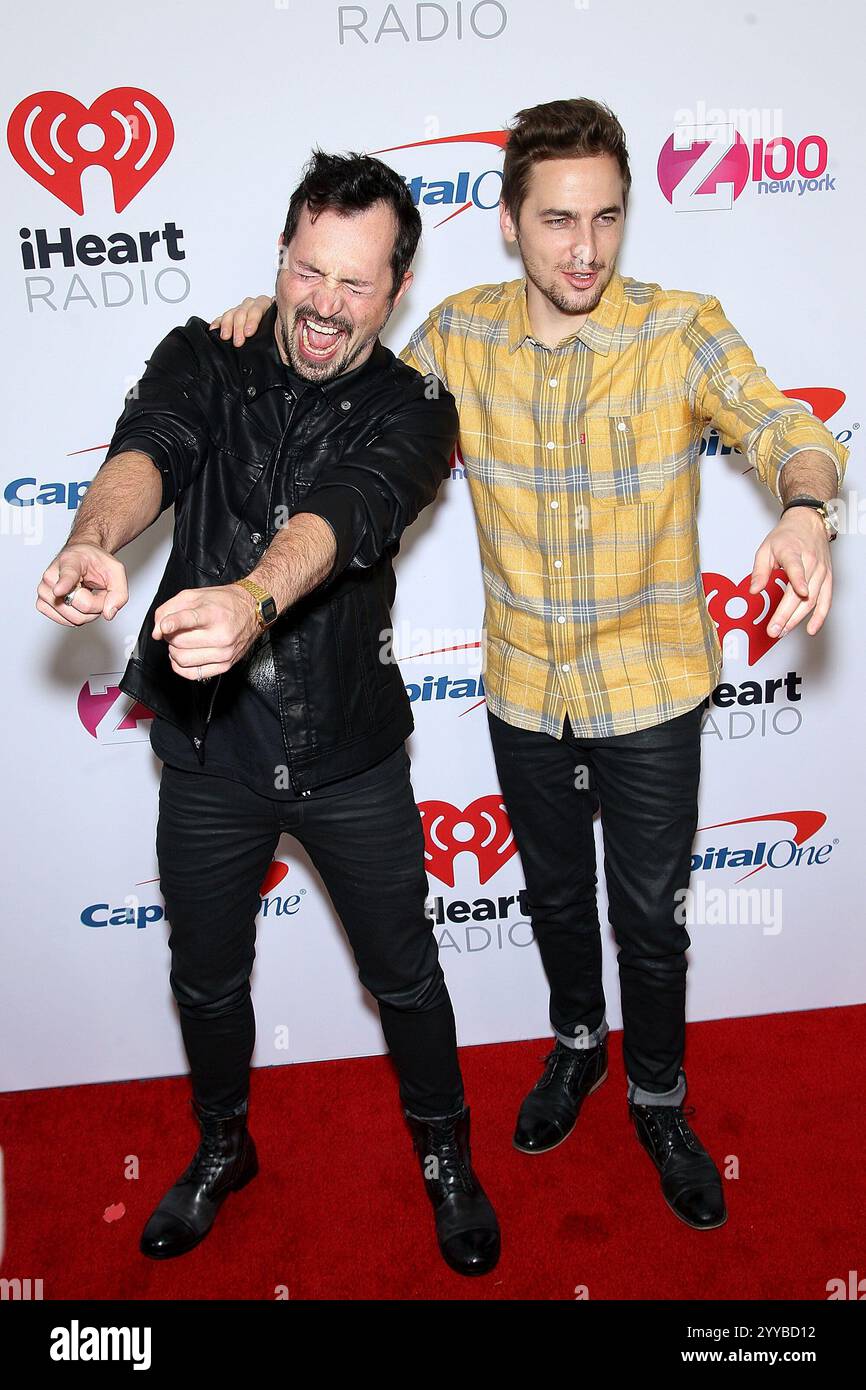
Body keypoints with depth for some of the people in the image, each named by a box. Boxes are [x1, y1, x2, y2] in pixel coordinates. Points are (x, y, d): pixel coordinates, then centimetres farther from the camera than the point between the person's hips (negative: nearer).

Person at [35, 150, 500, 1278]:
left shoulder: (412, 409, -8)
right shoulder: (204, 361, -2)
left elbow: (347, 512, -29)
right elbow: (147, 449, -24)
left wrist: (252, 598, -51)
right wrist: (94, 542, -48)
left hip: (352, 759, -1)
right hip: (209, 755, 2)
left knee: (405, 975, 15)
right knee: (207, 977, 19)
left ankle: (444, 1153, 43)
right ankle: (223, 1148, 49)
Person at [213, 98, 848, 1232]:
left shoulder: (682, 330, -13)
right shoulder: (462, 333, -4)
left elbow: (784, 429, -23)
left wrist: (803, 509, -47)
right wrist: (285, 319, -5)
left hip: (651, 692, -2)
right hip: (524, 692, 3)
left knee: (650, 916, 12)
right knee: (555, 894, 22)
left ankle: (659, 1099, 40)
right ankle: (576, 1043, 51)